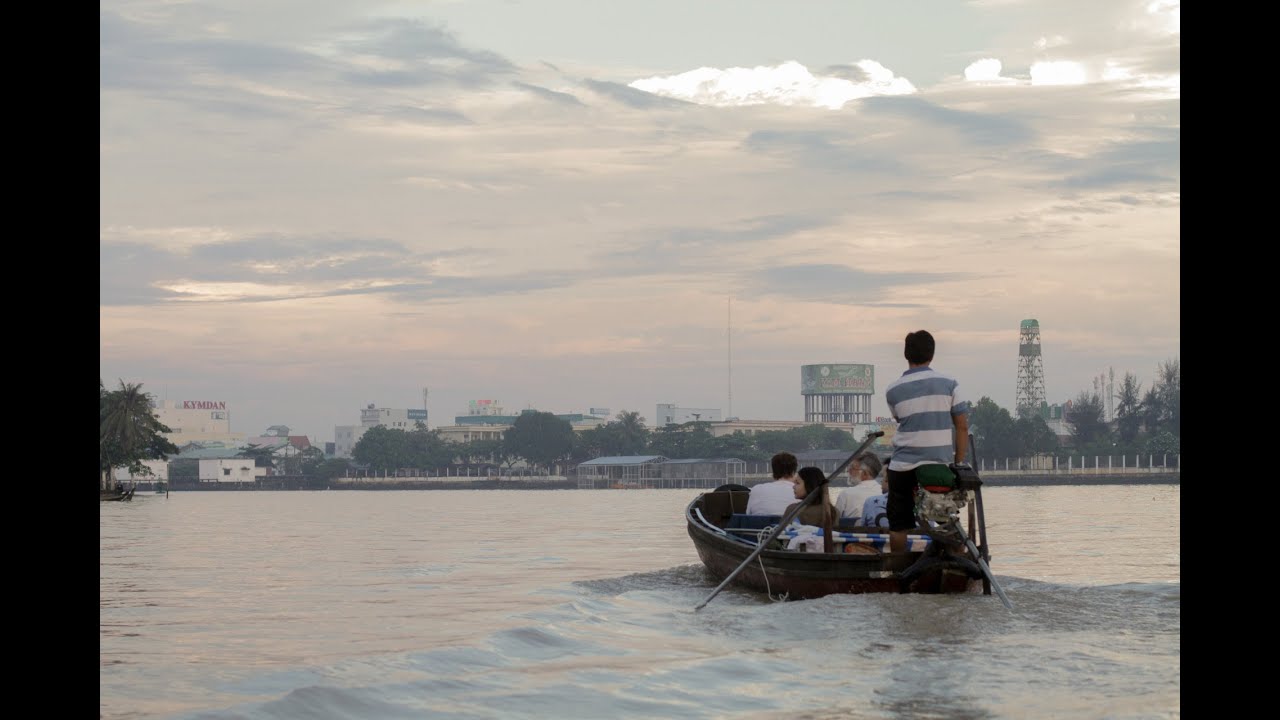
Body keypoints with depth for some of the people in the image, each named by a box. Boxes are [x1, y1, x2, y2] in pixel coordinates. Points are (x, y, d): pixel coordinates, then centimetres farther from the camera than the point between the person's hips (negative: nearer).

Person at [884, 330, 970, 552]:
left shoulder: (893, 391, 1)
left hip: (903, 467, 0)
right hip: (941, 466, 0)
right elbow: (962, 427, -1)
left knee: (898, 526, 7)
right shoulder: (949, 385, 0)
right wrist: (959, 465, 4)